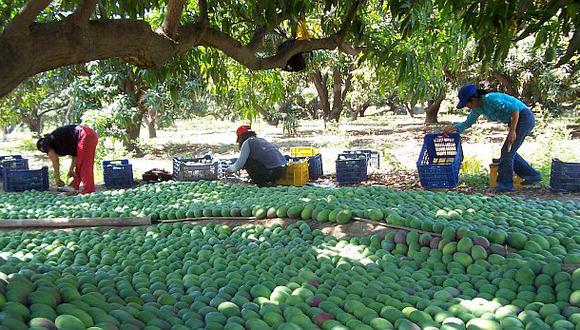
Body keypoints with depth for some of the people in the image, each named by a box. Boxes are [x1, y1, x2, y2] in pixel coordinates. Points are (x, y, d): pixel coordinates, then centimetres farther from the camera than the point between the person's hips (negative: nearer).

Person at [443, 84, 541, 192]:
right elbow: (467, 123, 11)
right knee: (509, 152, 12)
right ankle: (532, 175, 21)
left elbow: (515, 109, -26)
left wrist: (512, 131, -25)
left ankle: (505, 184, 0)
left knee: (507, 151, -8)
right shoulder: (478, 108, 2)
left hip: (524, 117, -9)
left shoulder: (491, 99, -25)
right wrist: (453, 128, -5)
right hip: (518, 120, 9)